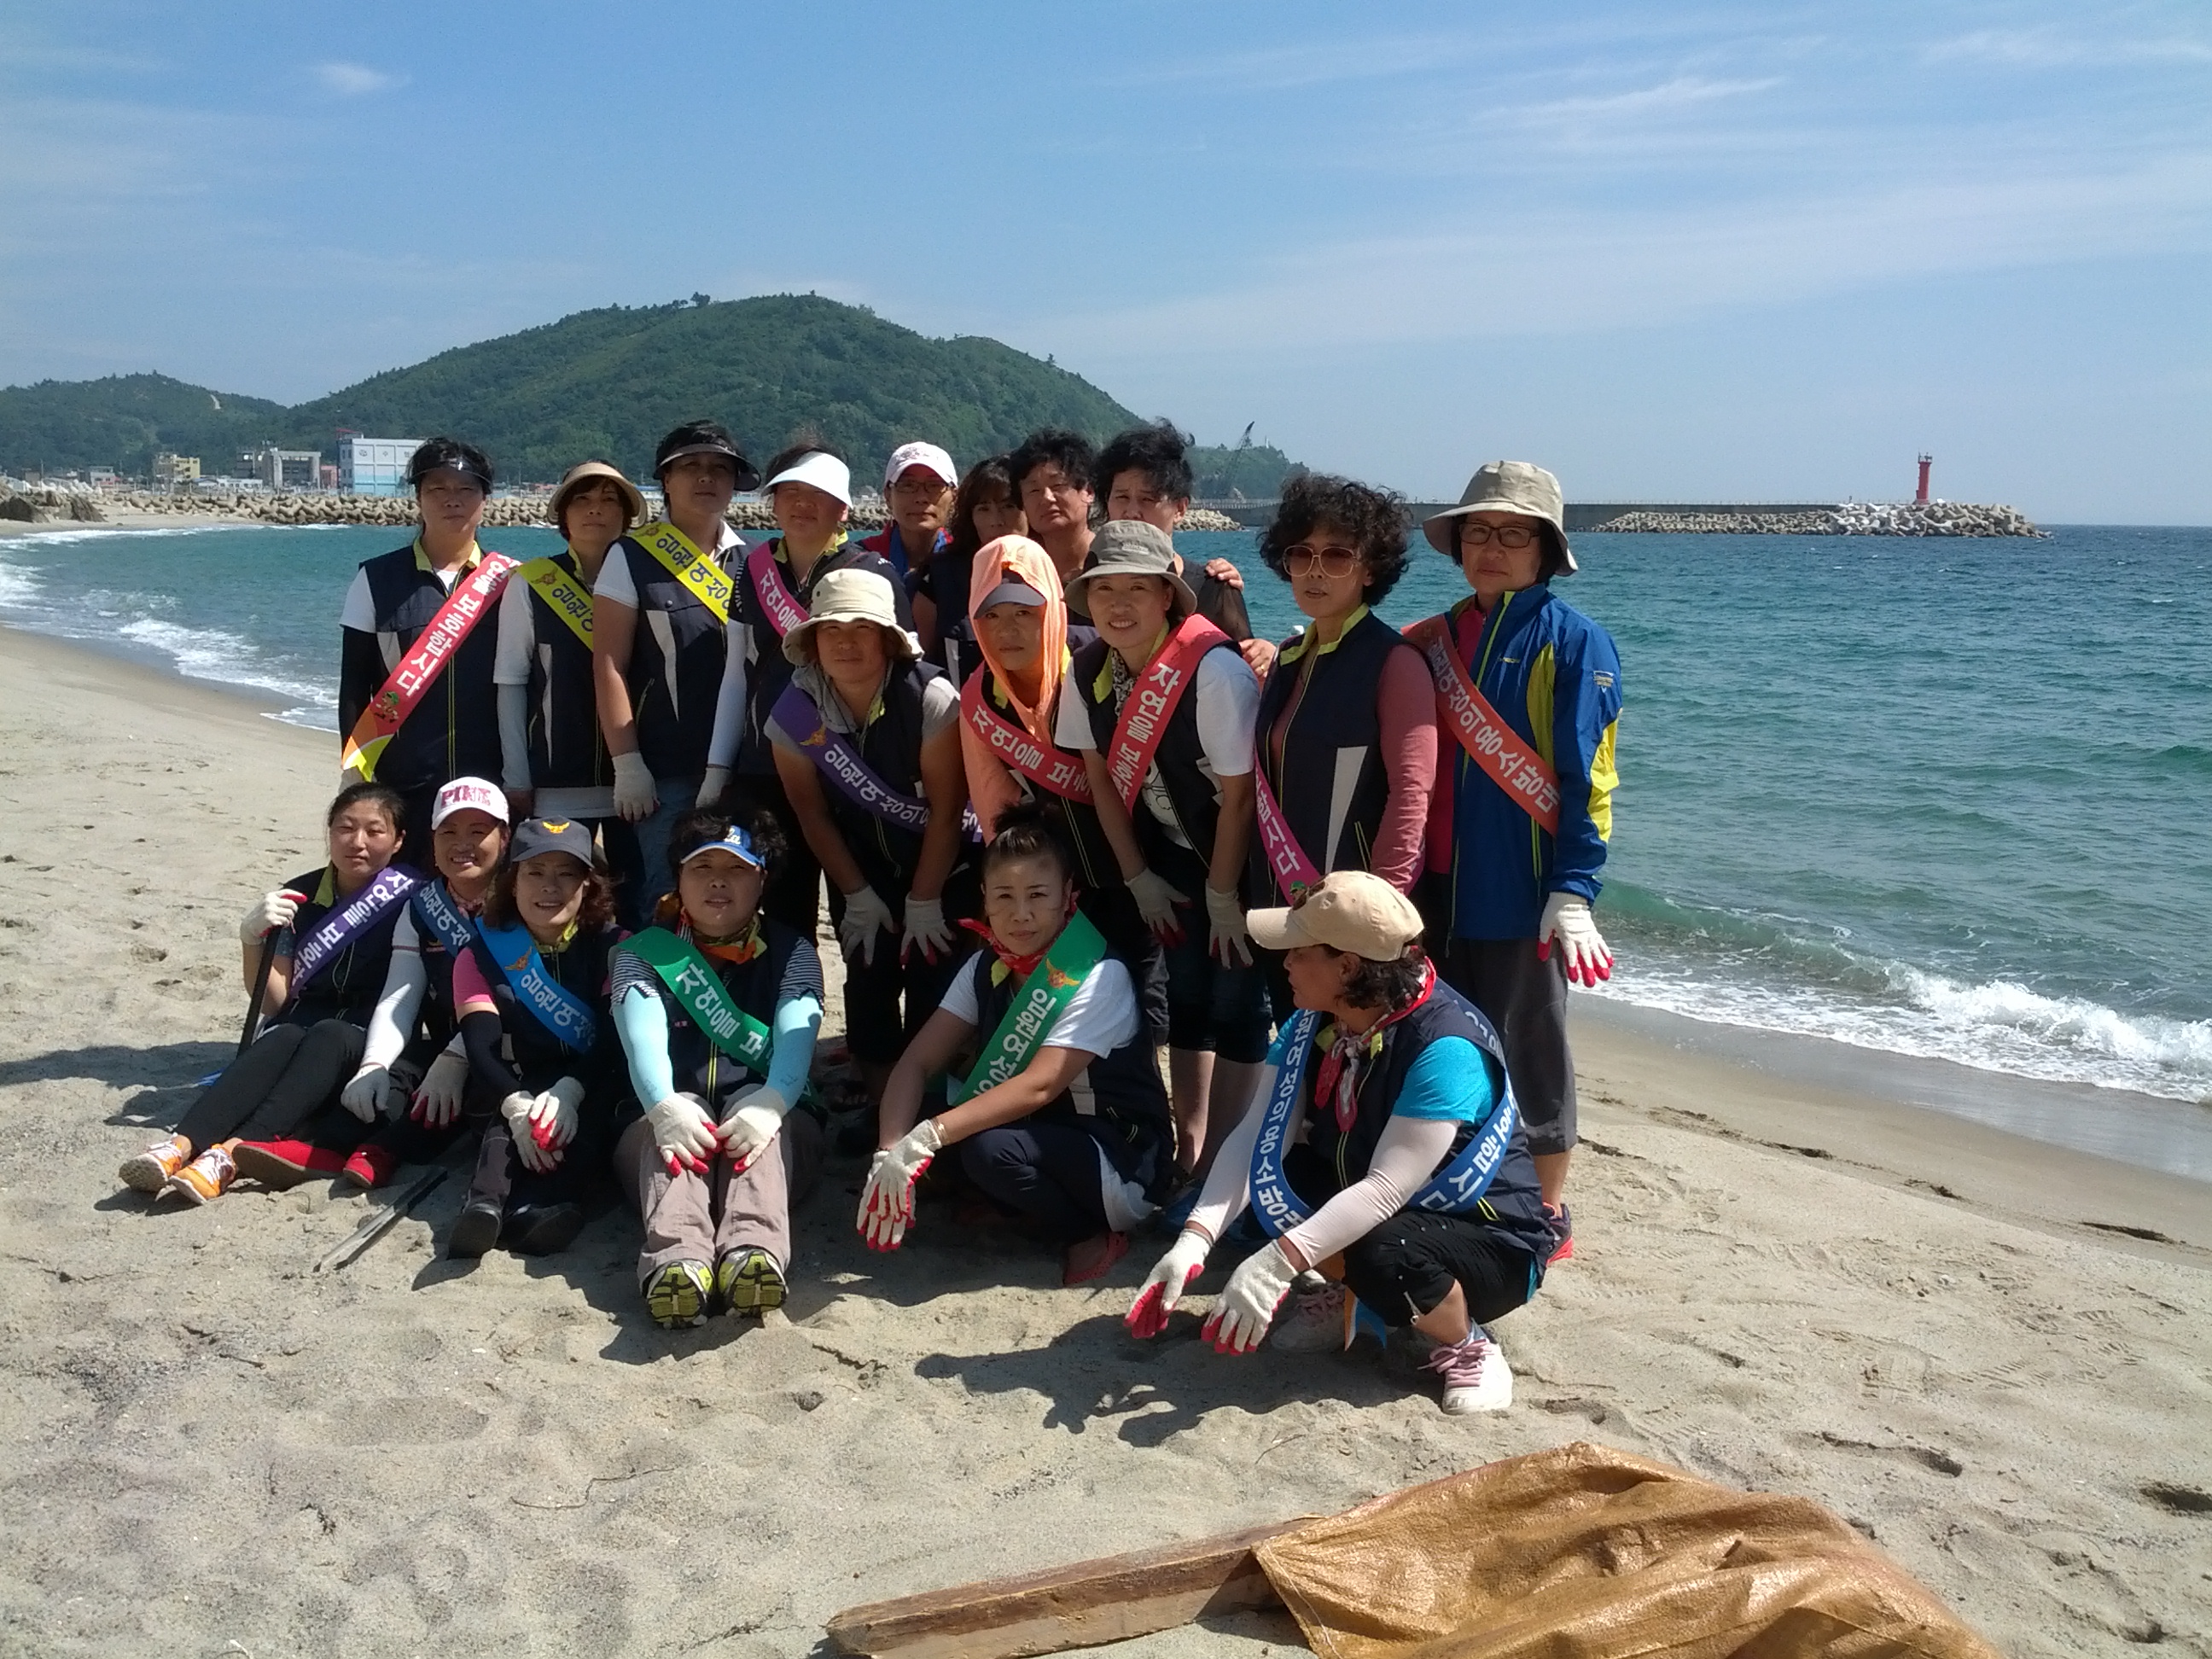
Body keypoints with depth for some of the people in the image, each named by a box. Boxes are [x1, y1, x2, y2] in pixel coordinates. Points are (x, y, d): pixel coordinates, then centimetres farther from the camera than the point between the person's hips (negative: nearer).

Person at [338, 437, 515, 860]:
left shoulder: (510, 582, 7)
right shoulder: (377, 579, 6)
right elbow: (354, 684, 7)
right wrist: (355, 770, 1)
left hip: (489, 779, 0)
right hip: (401, 783, 0)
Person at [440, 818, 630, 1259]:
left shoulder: (613, 946, 5)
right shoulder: (482, 953, 7)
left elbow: (617, 1037, -8)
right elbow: (481, 1046, -7)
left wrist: (568, 1091, -27)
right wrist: (516, 1103, -28)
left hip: (592, 1090, -1)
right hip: (520, 1092, 1)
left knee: (591, 1118, -34)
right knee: (509, 1124, -33)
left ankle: (534, 1209, -55)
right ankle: (485, 1203, -57)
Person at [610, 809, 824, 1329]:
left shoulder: (792, 953, 11)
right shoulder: (643, 952, 10)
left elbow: (795, 1039, -11)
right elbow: (643, 1038, -12)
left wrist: (769, 1102, -35)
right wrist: (665, 1106, -36)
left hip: (769, 1122, 0)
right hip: (666, 1117, 0)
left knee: (756, 1108, -33)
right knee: (678, 1117, -33)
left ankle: (754, 1252, -59)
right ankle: (676, 1259, -61)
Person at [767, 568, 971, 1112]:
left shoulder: (931, 700, -26)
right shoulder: (793, 714, -15)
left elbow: (946, 813, -19)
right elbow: (812, 814, -4)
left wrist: (923, 902, -13)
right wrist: (858, 897, -1)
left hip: (942, 868, -3)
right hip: (859, 871, 3)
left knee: (934, 990, -7)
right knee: (869, 985, 2)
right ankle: (881, 1106, 16)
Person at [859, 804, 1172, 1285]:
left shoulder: (1100, 978, -21)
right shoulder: (986, 969, -1)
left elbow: (1038, 1086, -31)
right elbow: (917, 1062, -7)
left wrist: (925, 1138, -38)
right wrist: (892, 1152, -25)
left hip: (1121, 1160, -6)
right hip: (1040, 1139, 7)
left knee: (991, 1149, -31)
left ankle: (1089, 1238, -7)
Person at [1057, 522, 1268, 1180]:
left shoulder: (1214, 669, -28)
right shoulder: (1087, 670, -10)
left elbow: (1239, 794, -22)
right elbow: (1101, 776, 0)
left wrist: (1223, 895, -15)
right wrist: (1139, 878, 1)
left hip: (1243, 858, -6)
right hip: (1171, 855, 6)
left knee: (1236, 1000, -2)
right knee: (1185, 995, 13)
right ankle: (1189, 1145, 24)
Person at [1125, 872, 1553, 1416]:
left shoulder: (1445, 1045, -30)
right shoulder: (1313, 1026, -8)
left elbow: (1387, 1187, -35)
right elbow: (1260, 1134, -16)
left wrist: (1276, 1263, -43)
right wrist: (1193, 1240, -29)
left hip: (1493, 1241, -6)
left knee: (1384, 1255, -37)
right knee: (1268, 1176, -15)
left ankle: (1466, 1346, -5)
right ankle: (1336, 1295, 9)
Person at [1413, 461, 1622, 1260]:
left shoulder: (1574, 641, -7)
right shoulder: (1438, 638, 10)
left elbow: (1586, 779, -11)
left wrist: (1573, 892, -17)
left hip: (1523, 892, -5)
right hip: (1442, 888, 6)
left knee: (1530, 1048, 6)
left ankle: (1547, 1213, 22)